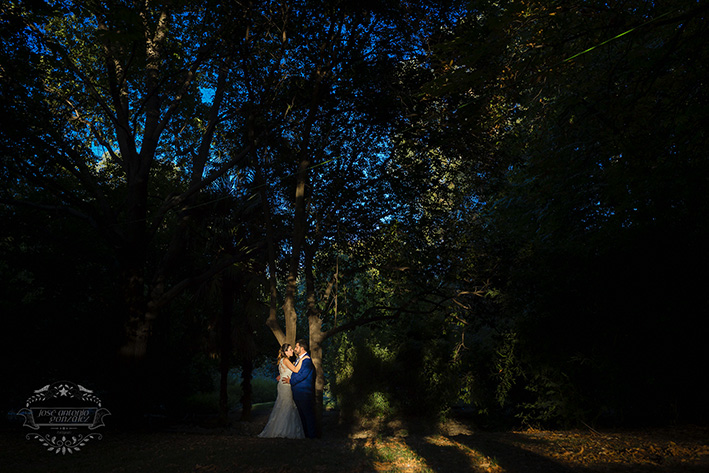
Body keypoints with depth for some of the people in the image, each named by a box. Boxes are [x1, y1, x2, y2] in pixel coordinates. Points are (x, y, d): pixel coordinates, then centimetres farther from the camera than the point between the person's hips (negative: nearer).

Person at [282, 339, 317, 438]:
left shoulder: (307, 360, -15)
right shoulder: (299, 359, 16)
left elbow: (302, 375, -21)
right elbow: (295, 371, 23)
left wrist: (291, 381, -11)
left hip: (304, 392, -10)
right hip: (297, 392, 10)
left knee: (308, 413, -1)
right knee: (301, 413, 16)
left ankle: (311, 434, 7)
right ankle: (304, 432, 25)